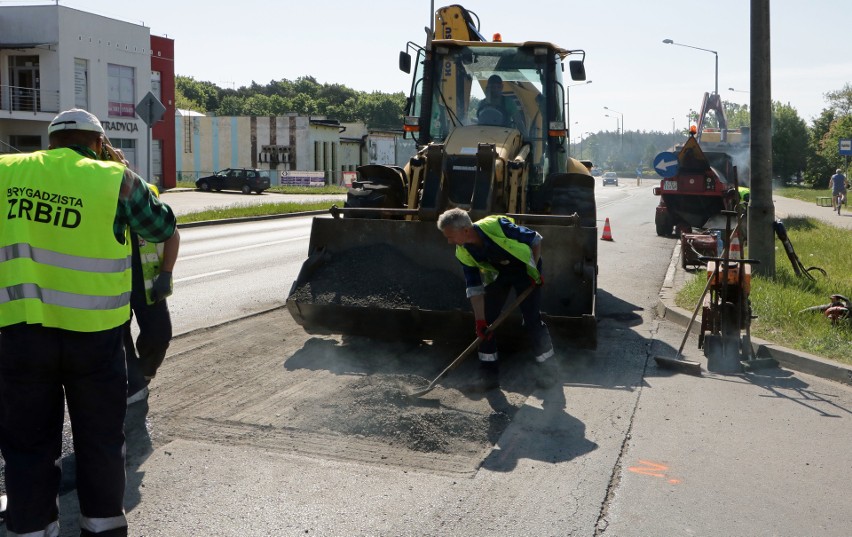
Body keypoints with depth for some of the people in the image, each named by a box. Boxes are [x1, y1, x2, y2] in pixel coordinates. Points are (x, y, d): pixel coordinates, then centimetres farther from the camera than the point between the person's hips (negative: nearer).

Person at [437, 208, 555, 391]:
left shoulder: (496, 226, -35)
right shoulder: (463, 253, -19)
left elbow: (535, 240, -20)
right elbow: (474, 288, -12)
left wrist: (534, 270, -19)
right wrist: (480, 320, -17)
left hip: (524, 269, -5)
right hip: (497, 274, 5)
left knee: (532, 319, -9)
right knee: (486, 321, -2)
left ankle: (548, 368, 7)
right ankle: (489, 374, 8)